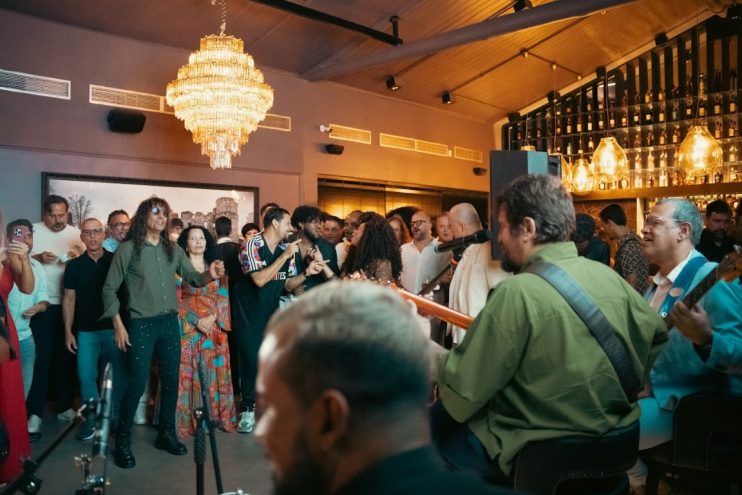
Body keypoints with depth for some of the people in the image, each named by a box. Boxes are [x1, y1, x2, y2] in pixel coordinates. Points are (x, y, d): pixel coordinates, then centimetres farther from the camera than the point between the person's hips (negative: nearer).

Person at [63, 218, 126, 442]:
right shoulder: (74, 265, 4)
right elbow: (69, 299, 6)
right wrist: (68, 331, 0)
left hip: (113, 328, -1)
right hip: (86, 330, 1)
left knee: (118, 375, 2)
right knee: (86, 375, 1)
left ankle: (116, 418, 18)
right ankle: (91, 418, 17)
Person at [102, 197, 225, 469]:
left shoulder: (173, 249, 8)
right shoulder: (128, 248, -4)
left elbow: (192, 278, 3)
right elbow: (109, 288, -2)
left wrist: (209, 275, -20)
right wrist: (118, 325, -7)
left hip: (170, 322, 5)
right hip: (141, 324, -5)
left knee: (171, 380, 11)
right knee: (137, 383, -3)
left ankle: (166, 434, 27)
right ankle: (122, 441, 14)